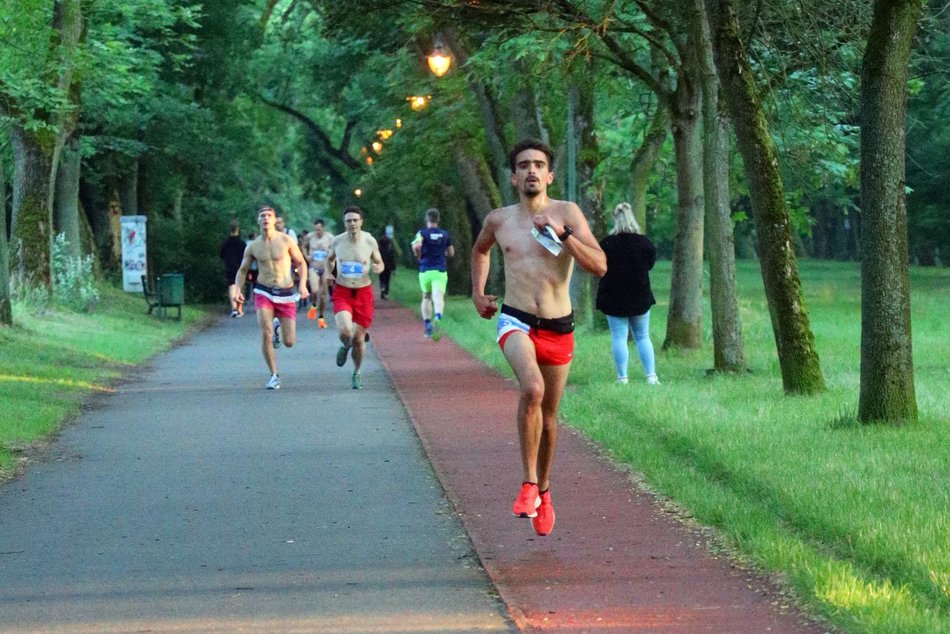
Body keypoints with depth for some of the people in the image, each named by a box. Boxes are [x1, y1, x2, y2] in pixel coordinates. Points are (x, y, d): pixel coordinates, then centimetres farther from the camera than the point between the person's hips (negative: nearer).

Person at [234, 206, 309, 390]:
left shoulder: (286, 241, -5)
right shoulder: (253, 247, 1)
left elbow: (301, 263, 4)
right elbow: (242, 270, 13)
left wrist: (302, 284, -11)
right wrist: (238, 289, -4)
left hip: (286, 294, 0)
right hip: (264, 293, 0)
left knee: (289, 342, 1)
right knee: (266, 335, -17)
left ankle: (278, 326, 37)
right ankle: (274, 375, -2)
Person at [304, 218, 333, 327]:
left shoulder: (330, 238, -8)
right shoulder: (310, 236, -4)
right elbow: (304, 247, 15)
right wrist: (307, 256, -1)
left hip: (325, 268, 0)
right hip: (313, 268, 0)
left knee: (323, 295, 5)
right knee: (314, 291, -21)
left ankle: (321, 317, 20)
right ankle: (313, 306, 12)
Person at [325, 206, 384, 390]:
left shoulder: (369, 241, -6)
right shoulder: (337, 241, -3)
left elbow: (380, 263, 8)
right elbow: (330, 259, 18)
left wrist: (378, 268, -16)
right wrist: (328, 273, -2)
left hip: (363, 293, 0)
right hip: (342, 293, 0)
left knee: (358, 339, 7)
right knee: (345, 331, -24)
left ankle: (356, 374, 31)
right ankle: (345, 346, 15)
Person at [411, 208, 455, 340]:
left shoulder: (422, 233, -2)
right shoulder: (445, 234, 9)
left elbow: (416, 246, -21)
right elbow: (451, 253, 16)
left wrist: (419, 257, -2)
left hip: (425, 271, 0)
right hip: (440, 272, 0)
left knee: (426, 298, 20)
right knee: (438, 298, -15)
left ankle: (428, 327, 21)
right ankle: (437, 318, -44)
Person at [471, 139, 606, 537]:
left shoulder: (567, 214, -2)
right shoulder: (499, 220, 5)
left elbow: (600, 266, -13)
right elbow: (480, 250, 29)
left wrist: (563, 234, -24)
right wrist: (478, 293, 20)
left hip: (559, 328, 1)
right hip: (516, 322, -1)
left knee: (549, 415, 14)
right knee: (532, 389, -31)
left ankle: (543, 491, 37)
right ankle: (528, 482, -22)